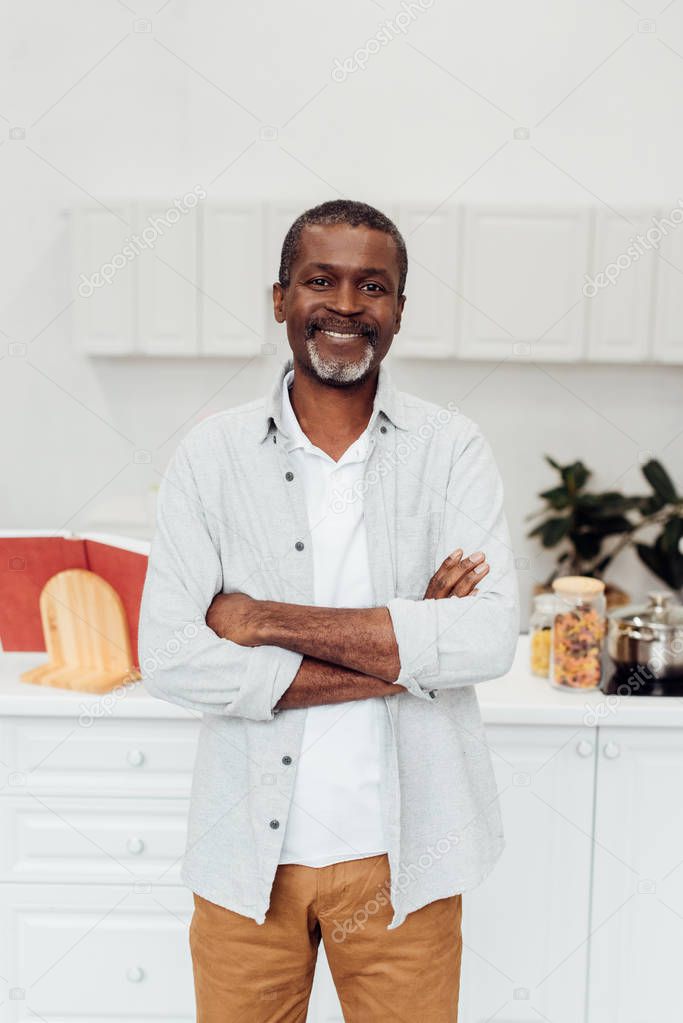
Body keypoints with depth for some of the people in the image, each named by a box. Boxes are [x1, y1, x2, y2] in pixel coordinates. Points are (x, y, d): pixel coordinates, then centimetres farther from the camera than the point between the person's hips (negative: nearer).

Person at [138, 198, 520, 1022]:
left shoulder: (452, 450, -4)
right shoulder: (211, 455, -4)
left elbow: (489, 639, -16)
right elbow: (169, 659, -13)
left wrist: (269, 619, -17)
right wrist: (401, 653, -15)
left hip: (401, 854, 0)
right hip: (247, 852, 1)